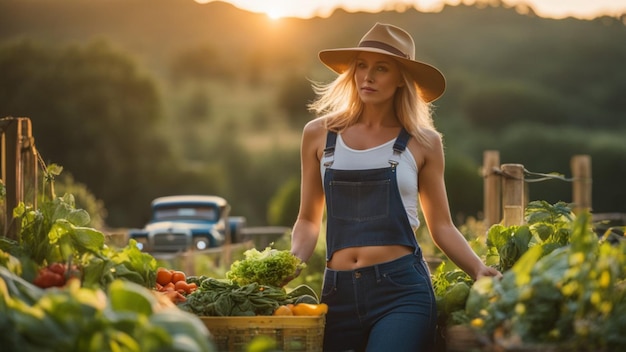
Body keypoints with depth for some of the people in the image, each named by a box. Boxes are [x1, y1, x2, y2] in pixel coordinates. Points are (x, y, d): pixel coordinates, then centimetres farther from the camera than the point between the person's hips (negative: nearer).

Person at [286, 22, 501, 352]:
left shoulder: (422, 142, 3)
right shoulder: (319, 134, 8)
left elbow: (441, 226, 9)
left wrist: (479, 270, -6)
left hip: (402, 289, -3)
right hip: (338, 292, 3)